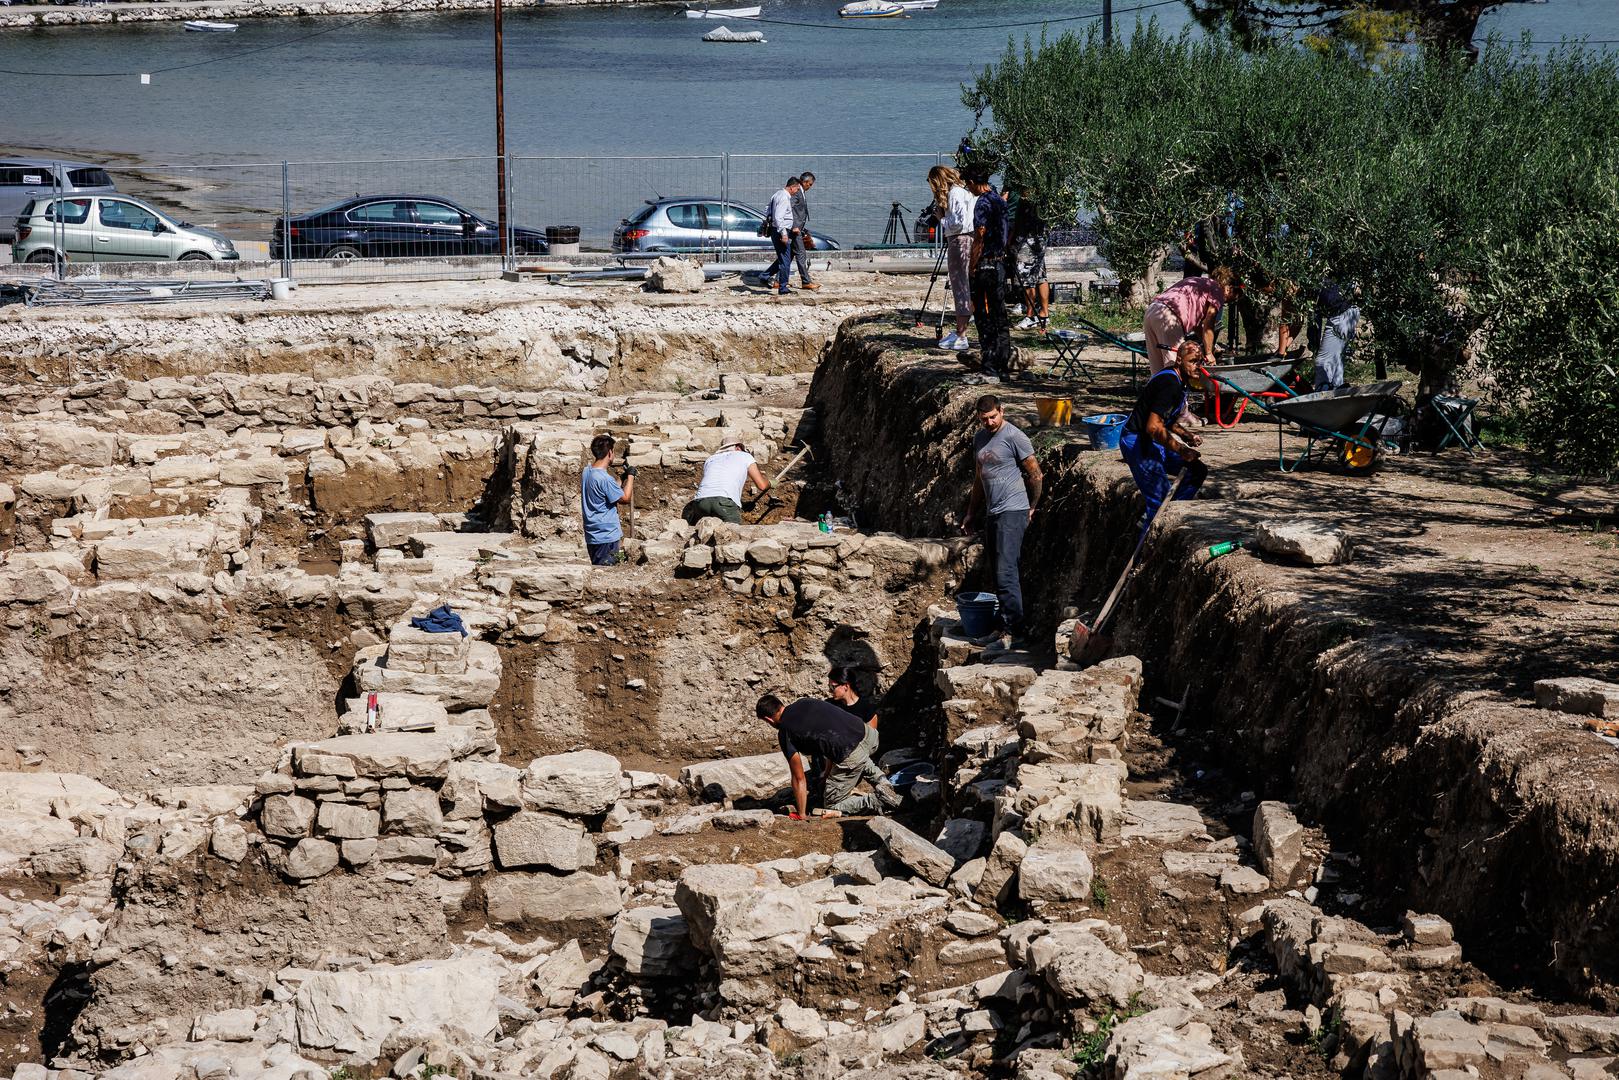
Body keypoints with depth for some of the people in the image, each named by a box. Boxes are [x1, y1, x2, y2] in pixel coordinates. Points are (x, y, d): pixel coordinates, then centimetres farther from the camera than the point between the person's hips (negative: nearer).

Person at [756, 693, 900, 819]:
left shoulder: (785, 733, 0)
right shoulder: (805, 702, 20)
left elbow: (799, 778, 4)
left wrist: (802, 815, 15)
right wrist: (828, 771, 36)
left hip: (850, 757, -7)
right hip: (869, 734, 7)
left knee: (832, 806, 15)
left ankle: (879, 801, -3)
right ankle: (882, 783, 19)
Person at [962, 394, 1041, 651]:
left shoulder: (1014, 437, -11)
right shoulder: (979, 438, 15)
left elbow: (1035, 474, -5)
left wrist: (1032, 508, 3)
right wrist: (972, 513, 27)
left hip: (1012, 512, -9)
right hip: (991, 514, 9)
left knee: (1006, 573, -15)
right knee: (999, 574, 11)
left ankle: (1016, 634, -17)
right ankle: (1004, 629, 16)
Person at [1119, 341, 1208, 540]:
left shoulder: (1178, 381, 12)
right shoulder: (1170, 384, -21)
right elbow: (1154, 427, -29)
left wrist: (1188, 436, 10)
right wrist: (1181, 450, -24)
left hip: (1152, 443, 11)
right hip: (1138, 443, -11)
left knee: (1198, 470, 13)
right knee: (1160, 500, -15)